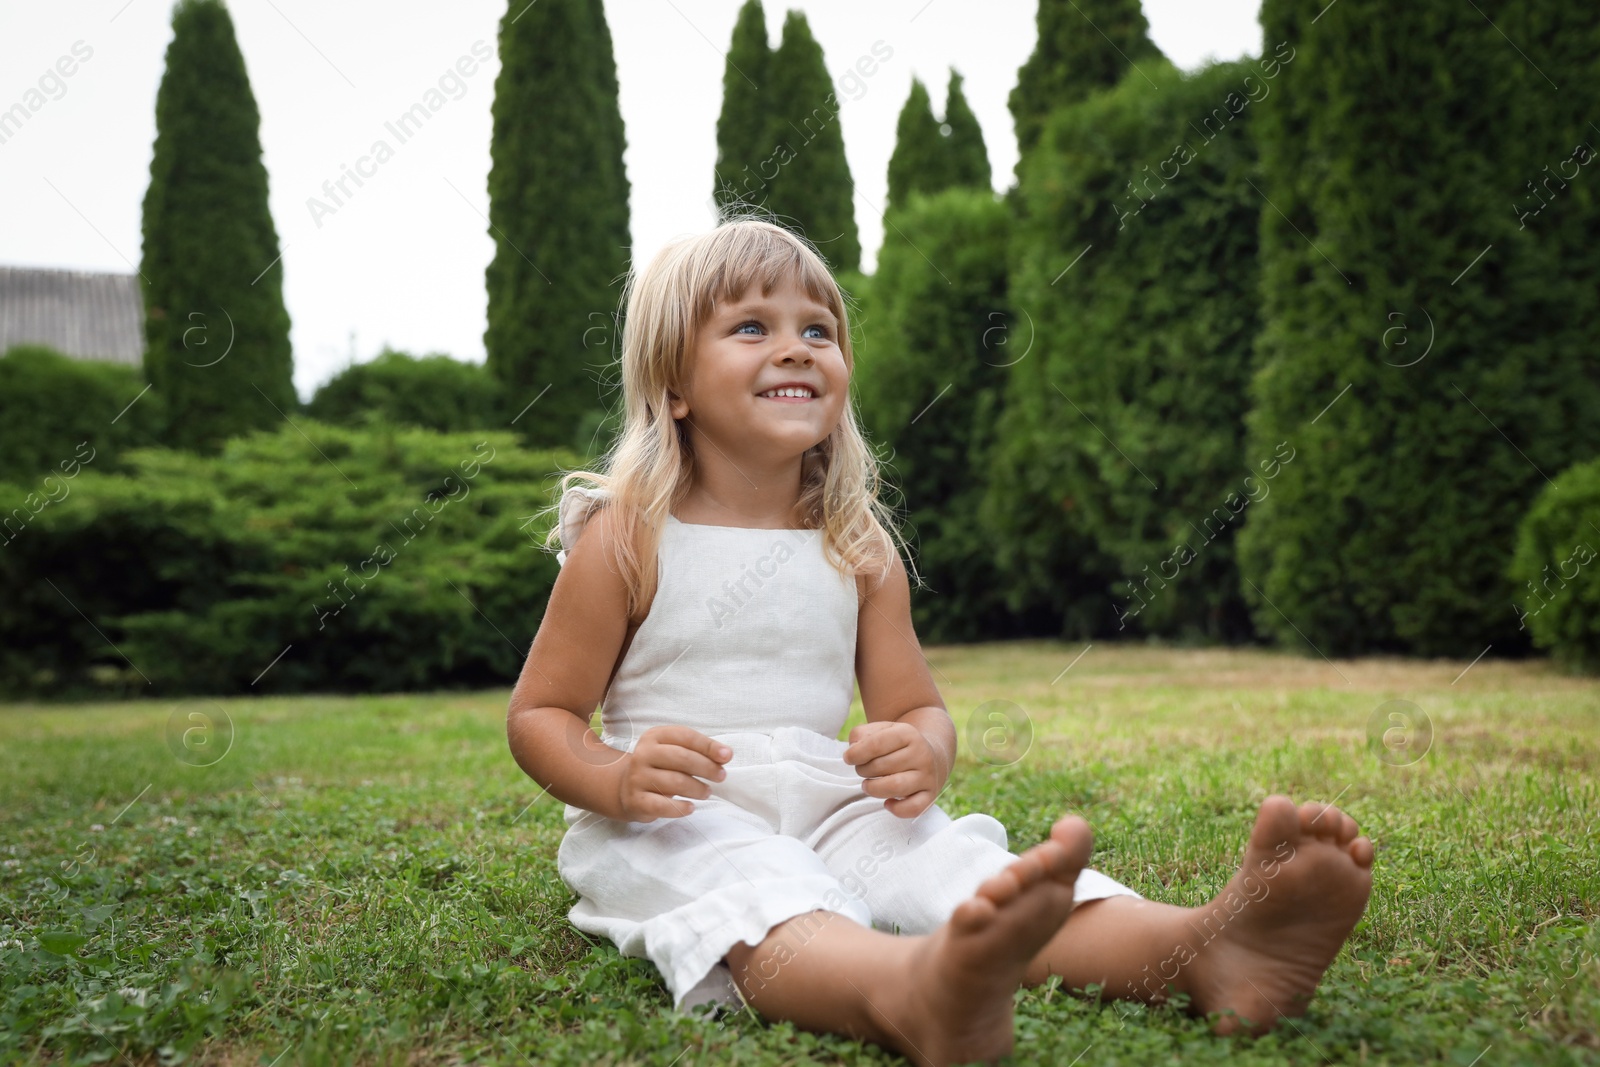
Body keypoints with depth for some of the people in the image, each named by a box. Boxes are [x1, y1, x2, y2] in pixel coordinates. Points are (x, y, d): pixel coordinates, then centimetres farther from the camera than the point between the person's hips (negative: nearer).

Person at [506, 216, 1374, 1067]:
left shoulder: (861, 550, 9)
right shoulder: (627, 539, -3)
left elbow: (918, 709, 13)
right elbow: (538, 714, 1)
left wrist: (924, 755, -13)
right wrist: (615, 778, -22)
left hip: (829, 806, 4)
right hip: (676, 823, -4)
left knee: (962, 864, -24)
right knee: (758, 897, -37)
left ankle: (1206, 947, -47)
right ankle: (919, 995, -69)